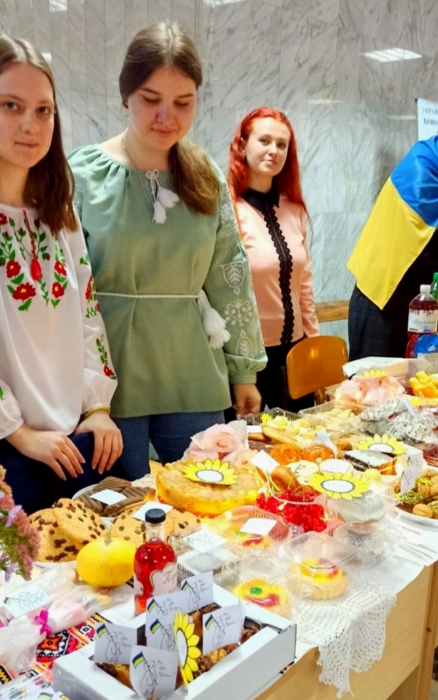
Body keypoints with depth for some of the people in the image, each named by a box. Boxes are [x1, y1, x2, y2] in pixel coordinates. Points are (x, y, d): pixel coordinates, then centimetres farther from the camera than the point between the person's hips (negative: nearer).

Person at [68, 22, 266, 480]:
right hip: (112, 381, -3)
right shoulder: (83, 174, -5)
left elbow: (230, 279, 9)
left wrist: (244, 370, 9)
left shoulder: (207, 180, 5)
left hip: (194, 380, 3)